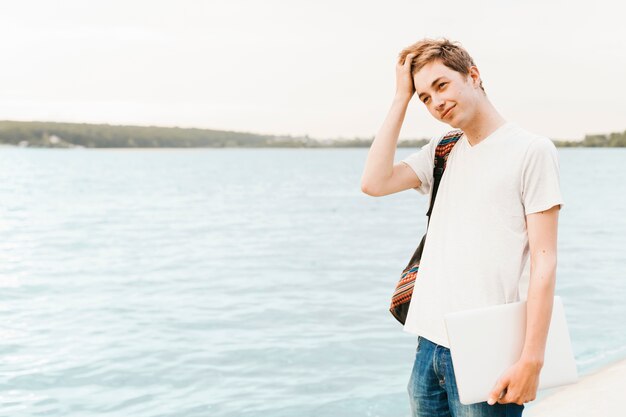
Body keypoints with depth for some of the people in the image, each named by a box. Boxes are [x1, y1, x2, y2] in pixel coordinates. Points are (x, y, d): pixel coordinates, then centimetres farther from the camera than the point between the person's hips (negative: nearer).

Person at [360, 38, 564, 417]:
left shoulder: (532, 150, -4)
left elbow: (544, 262, -9)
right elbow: (374, 183, -2)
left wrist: (532, 360, -15)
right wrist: (402, 98, 2)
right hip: (430, 345, 6)